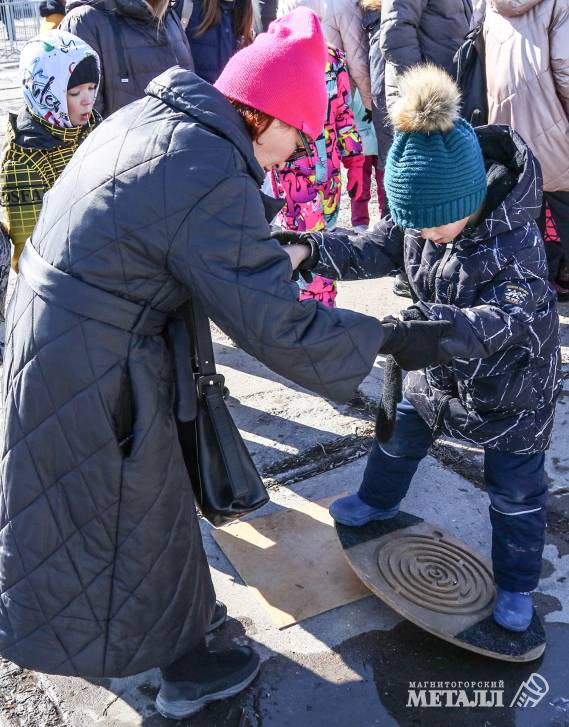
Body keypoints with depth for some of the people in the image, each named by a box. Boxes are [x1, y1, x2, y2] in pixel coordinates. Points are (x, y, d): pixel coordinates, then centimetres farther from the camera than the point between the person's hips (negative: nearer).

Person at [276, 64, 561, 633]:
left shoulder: (517, 244, -34)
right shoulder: (421, 214, -14)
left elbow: (502, 321, -42)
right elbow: (371, 252, -8)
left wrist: (428, 323, -58)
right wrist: (307, 250, -23)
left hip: (513, 383, -6)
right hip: (440, 366, 6)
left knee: (515, 491, 9)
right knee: (399, 434, 24)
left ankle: (516, 587, 32)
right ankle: (378, 502, 55)